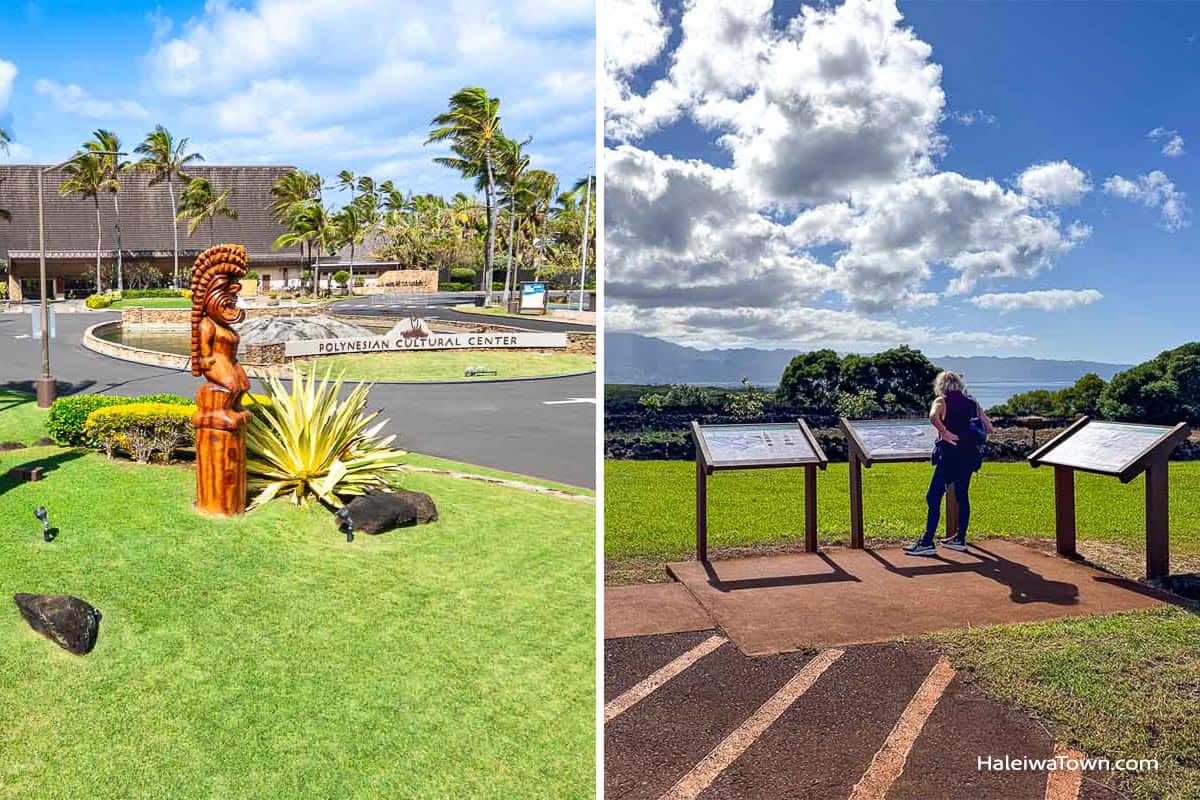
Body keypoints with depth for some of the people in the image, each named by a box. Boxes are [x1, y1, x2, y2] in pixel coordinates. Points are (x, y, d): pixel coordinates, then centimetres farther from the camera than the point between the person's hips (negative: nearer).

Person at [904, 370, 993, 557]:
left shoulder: (942, 401, -3)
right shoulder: (972, 402, 12)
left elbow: (933, 416, -26)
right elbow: (989, 428, 10)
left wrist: (944, 432, -15)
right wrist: (970, 433, 19)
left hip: (949, 455, -6)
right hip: (969, 455, 6)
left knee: (934, 497, -4)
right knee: (962, 496, 15)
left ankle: (927, 543, -6)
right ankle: (960, 539, 23)